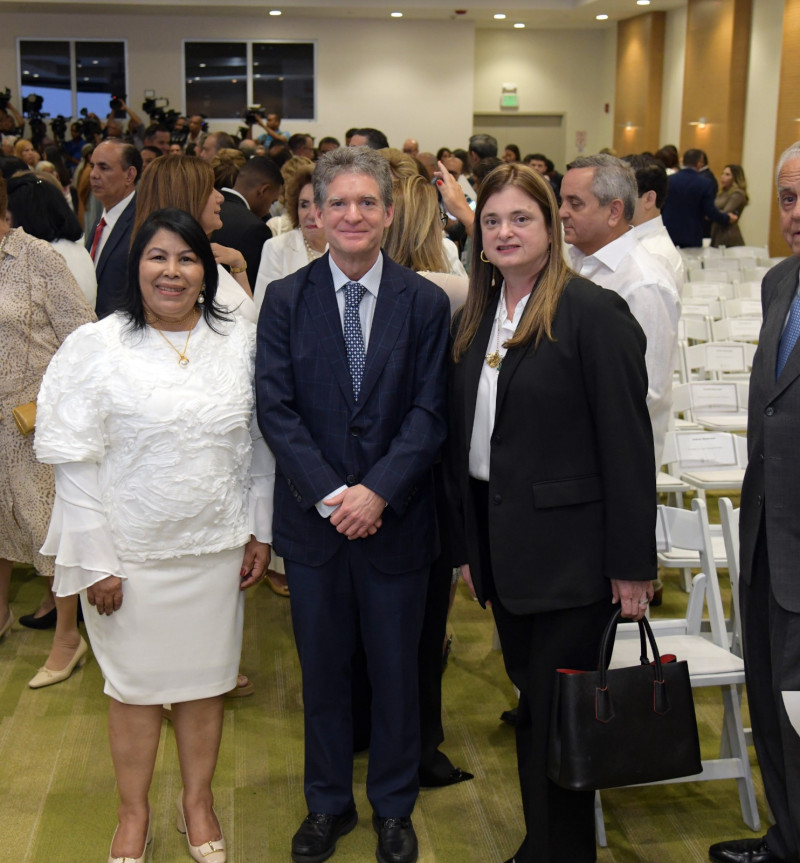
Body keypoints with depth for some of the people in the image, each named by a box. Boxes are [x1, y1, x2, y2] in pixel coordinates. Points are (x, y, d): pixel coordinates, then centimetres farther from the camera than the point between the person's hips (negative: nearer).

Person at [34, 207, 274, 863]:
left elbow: (260, 445, 7)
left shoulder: (241, 342, 1)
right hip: (130, 552, -2)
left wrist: (259, 532, 5)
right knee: (135, 684, 12)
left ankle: (198, 800, 35)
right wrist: (95, 562, -10)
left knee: (206, 678, 14)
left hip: (216, 549, 2)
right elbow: (74, 462, -8)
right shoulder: (97, 347, -7)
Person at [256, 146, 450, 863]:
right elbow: (276, 408, -6)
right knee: (323, 669, 15)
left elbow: (430, 413, -7)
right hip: (312, 518, 1)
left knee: (396, 670, 12)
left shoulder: (425, 303, -2)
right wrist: (329, 495, -15)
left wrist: (378, 491, -18)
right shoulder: (285, 299, 0)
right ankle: (329, 803, 35)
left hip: (395, 518, -1)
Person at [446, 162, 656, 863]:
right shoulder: (476, 319, 10)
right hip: (502, 542, 7)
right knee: (532, 700, 17)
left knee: (557, 711, 3)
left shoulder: (593, 312, -12)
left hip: (568, 550, -6)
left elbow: (628, 443, -14)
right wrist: (469, 544, 13)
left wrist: (633, 563, -14)